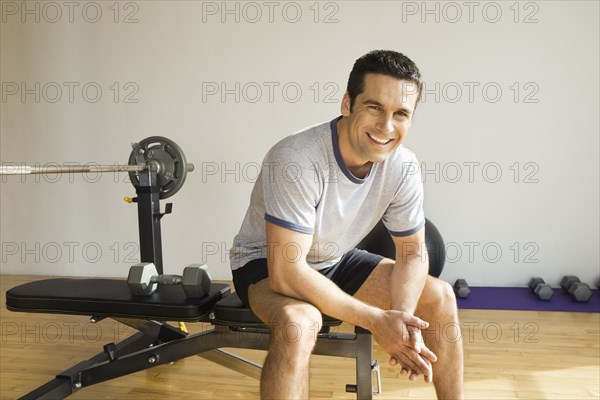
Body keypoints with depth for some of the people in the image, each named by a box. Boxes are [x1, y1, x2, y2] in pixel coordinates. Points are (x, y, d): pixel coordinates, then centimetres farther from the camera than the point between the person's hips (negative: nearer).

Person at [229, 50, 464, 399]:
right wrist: (376, 320, -32)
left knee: (440, 297, -3)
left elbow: (413, 253, -5)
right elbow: (285, 273, -34)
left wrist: (403, 317, -25)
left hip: (335, 263, 6)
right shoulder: (297, 160, -34)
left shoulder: (403, 166, -15)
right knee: (299, 324, -38)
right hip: (266, 265, -5)